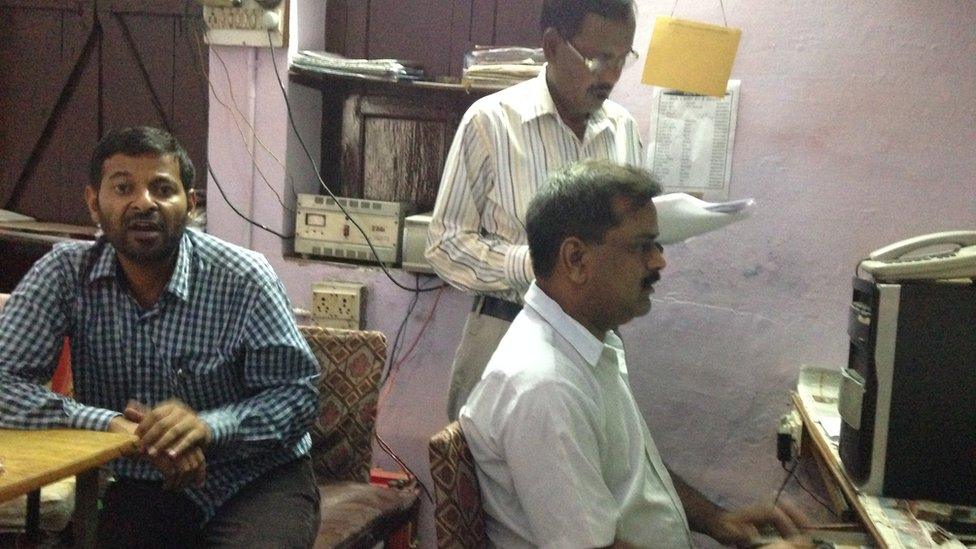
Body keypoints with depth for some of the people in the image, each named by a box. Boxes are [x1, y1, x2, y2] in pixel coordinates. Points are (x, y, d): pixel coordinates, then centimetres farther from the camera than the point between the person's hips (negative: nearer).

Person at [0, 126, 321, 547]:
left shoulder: (243, 279, -13)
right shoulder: (64, 273, -7)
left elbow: (299, 392, -9)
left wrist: (208, 427, -27)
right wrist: (114, 426, -27)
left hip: (258, 479, -2)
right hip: (143, 487, 2)